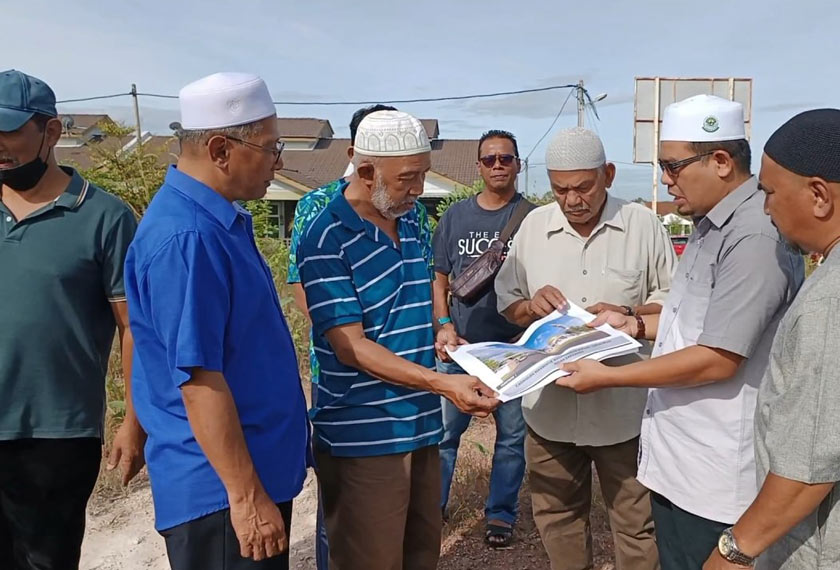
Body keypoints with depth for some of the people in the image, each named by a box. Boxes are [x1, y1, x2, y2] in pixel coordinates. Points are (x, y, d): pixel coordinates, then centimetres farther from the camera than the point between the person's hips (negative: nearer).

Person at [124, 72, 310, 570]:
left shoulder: (219, 219, 7)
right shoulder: (186, 237, -24)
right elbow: (198, 378, -26)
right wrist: (246, 495, -22)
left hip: (260, 465, 10)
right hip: (222, 489, -10)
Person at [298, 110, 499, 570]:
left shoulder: (409, 220, 8)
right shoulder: (327, 240, -17)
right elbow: (351, 347, -20)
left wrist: (442, 332, 7)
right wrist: (444, 383, -28)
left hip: (420, 424, 8)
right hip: (363, 436, -7)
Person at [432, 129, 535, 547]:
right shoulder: (454, 217, 7)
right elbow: (439, 279, 10)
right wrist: (444, 325, -4)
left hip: (514, 347, -1)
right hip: (459, 345, 2)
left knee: (512, 435, 8)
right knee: (444, 431, 6)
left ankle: (501, 513, 23)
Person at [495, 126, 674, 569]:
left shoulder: (642, 225, -3)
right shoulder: (533, 225, 4)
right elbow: (506, 302, 9)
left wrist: (627, 314, -17)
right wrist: (531, 306, -13)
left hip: (623, 409, -2)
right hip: (550, 407, 3)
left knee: (636, 521, 10)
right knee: (556, 516, 18)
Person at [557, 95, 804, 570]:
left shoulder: (754, 237, -22)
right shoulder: (714, 225, 12)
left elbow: (718, 360, -24)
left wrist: (608, 377, -17)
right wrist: (635, 325, 8)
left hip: (715, 473, -9)